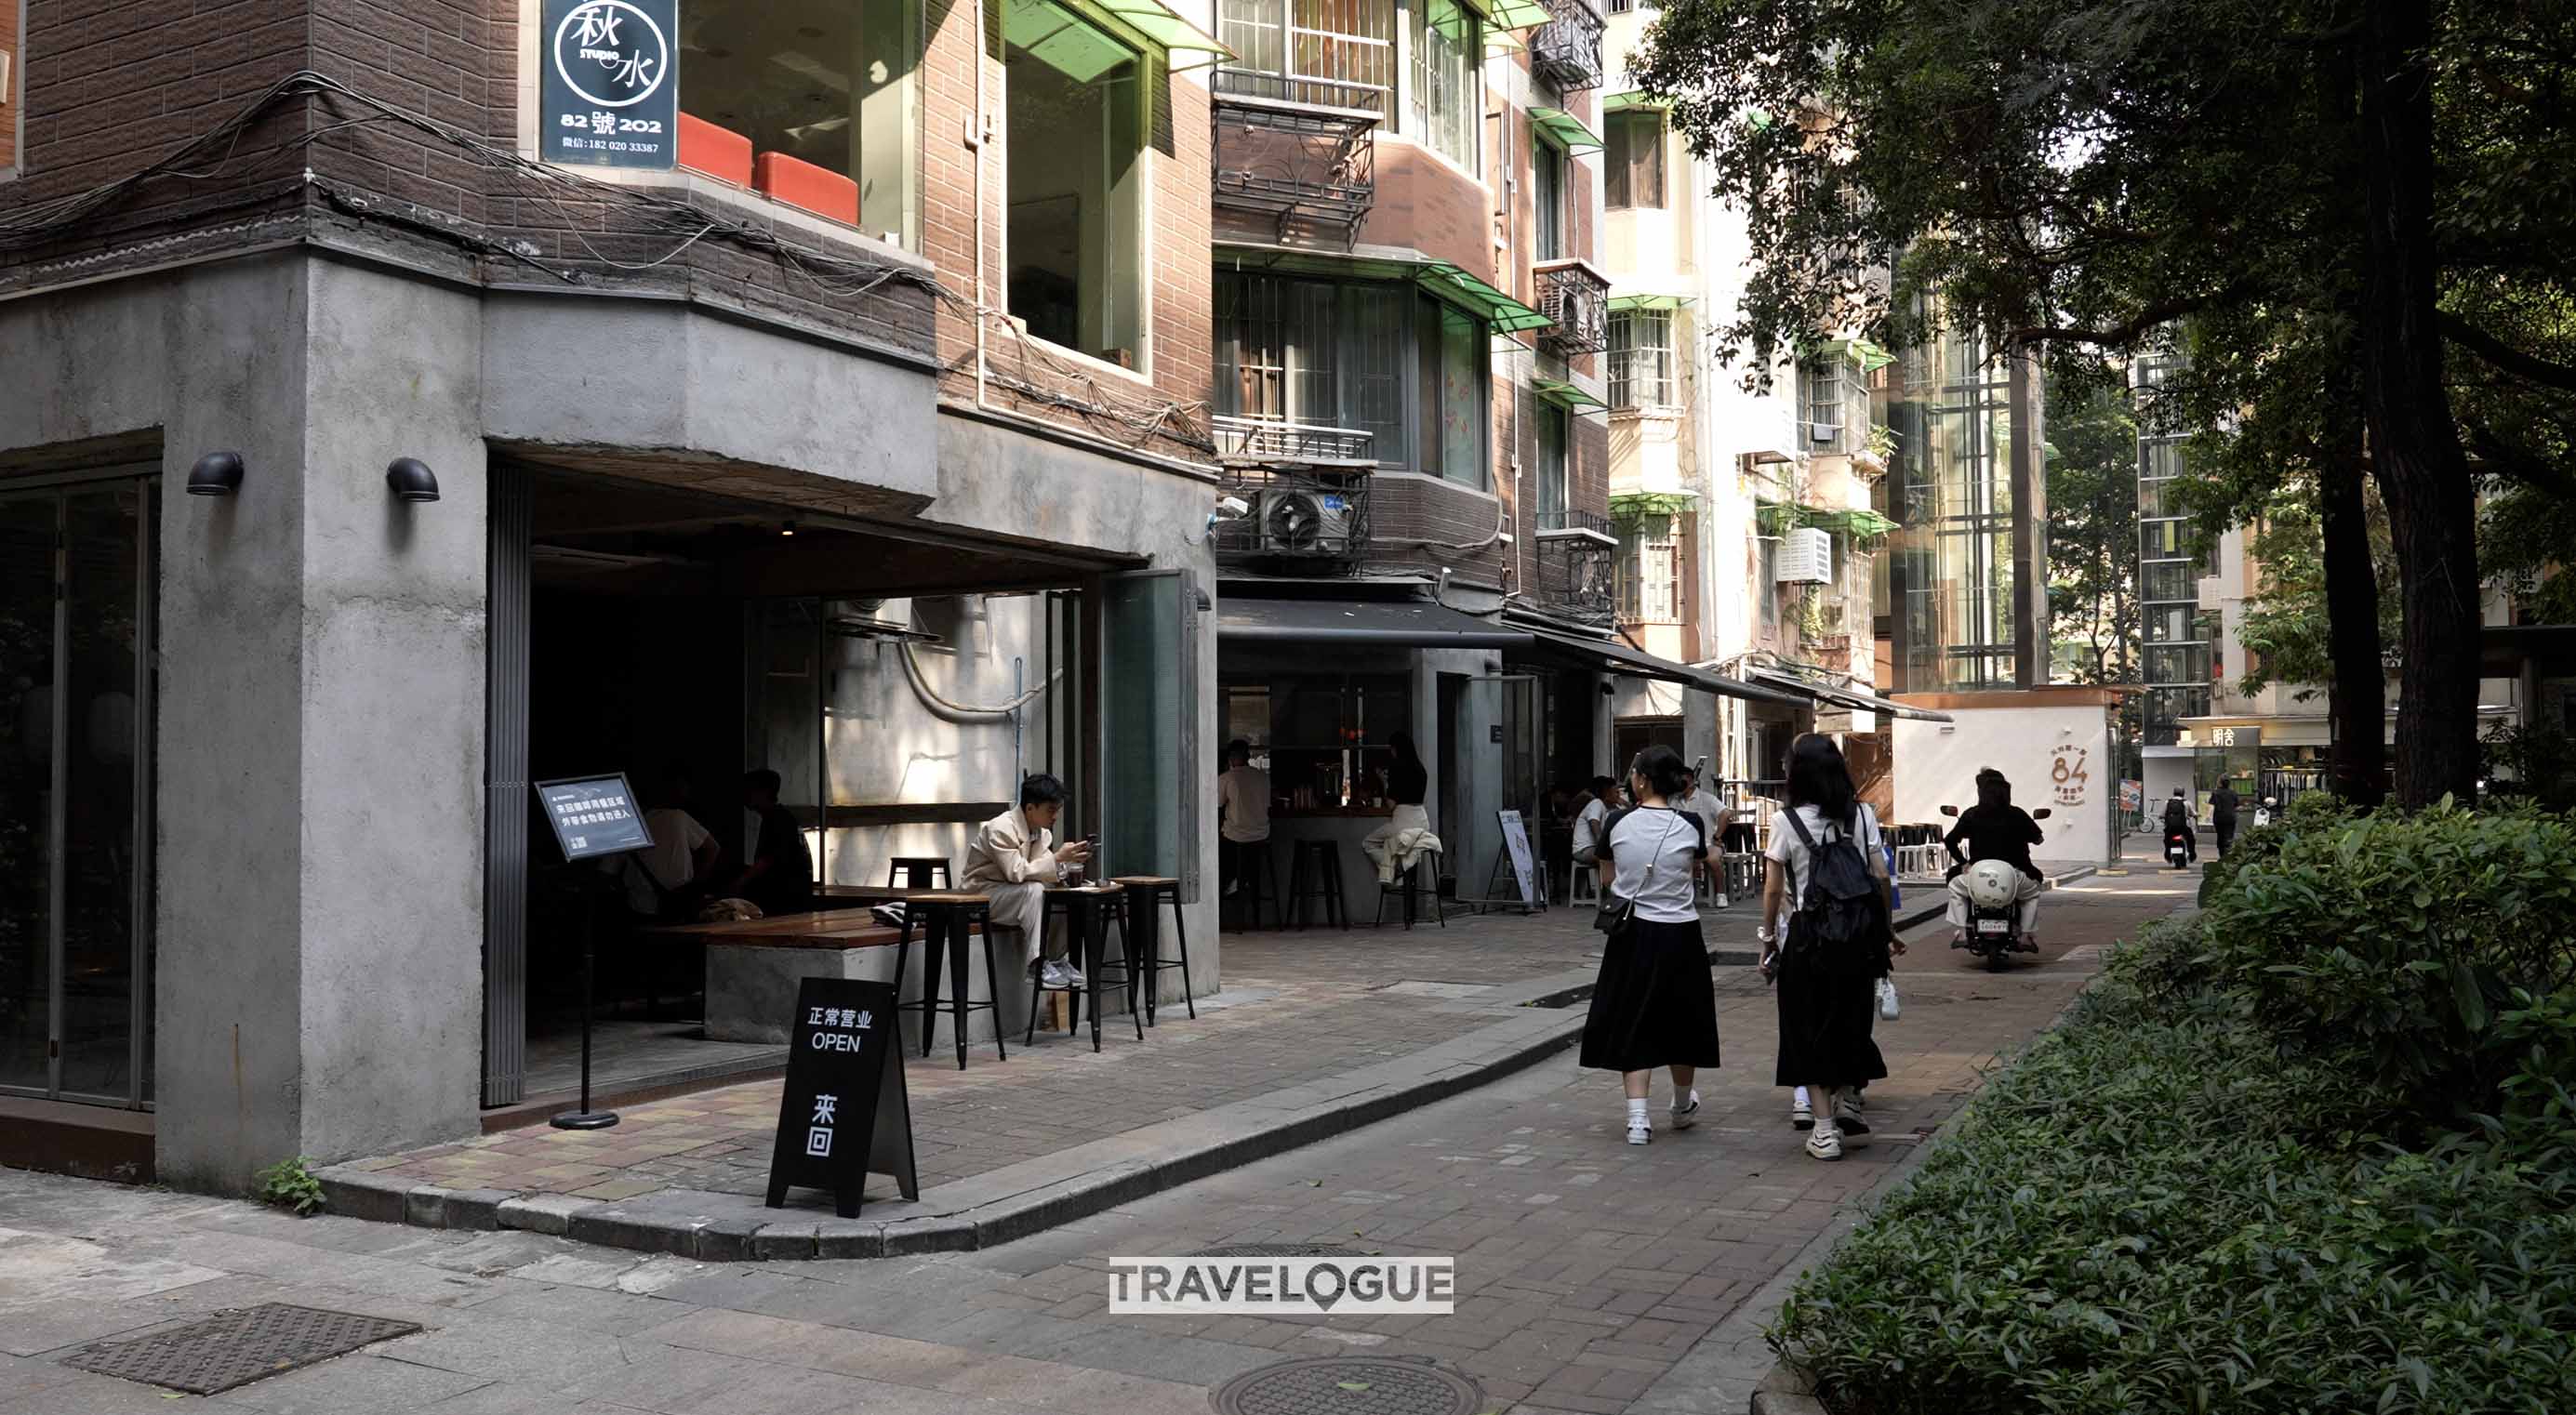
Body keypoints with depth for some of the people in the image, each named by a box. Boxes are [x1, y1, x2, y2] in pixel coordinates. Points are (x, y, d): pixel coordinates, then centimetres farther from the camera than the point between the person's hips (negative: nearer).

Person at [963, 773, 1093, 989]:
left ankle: (1056, 959, -2)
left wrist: (1070, 862, -18)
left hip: (1018, 896, 7)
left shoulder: (1042, 831, 1)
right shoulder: (1001, 828, -24)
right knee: (1034, 890, -34)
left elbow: (1043, 869, 1)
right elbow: (1017, 873, -31)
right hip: (980, 895, -7)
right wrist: (1058, 858, -32)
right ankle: (1038, 964, -30)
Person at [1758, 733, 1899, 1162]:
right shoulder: (1862, 815, 1)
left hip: (1809, 936, -3)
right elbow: (1881, 877, 1)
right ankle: (1839, 1105, 29)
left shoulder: (1788, 822, -7)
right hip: (1858, 935, 3)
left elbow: (1773, 890, -4)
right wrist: (1886, 931, 12)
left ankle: (1825, 1130, 8)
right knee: (1851, 1022, 19)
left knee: (1810, 1029, 7)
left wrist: (1769, 939, 6)